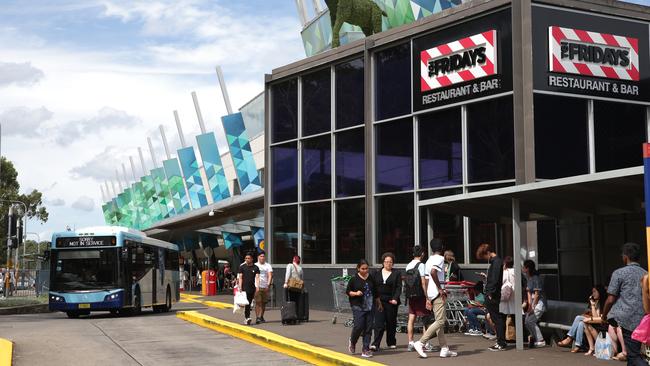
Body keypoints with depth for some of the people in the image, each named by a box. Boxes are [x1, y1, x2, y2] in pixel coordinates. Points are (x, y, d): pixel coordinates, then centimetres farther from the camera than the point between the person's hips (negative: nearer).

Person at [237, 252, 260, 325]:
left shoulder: (255, 268, 6)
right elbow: (240, 277, 3)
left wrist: (257, 287, -14)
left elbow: (257, 277, -1)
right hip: (244, 288, -2)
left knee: (249, 303, 8)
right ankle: (247, 318, -21)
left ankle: (246, 318, 19)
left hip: (252, 288, 2)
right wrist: (240, 287, -6)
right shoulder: (242, 267, 5)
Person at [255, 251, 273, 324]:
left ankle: (261, 317, 19)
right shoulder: (255, 266, 9)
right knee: (258, 302, -11)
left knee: (264, 302, 6)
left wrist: (268, 284, -13)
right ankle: (257, 317, -14)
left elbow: (270, 276, 0)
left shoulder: (268, 266, 10)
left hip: (265, 287, 2)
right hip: (257, 286, -2)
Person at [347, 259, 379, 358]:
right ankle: (352, 341, 19)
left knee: (368, 328, 1)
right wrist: (355, 293, -15)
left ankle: (365, 349, 7)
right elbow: (347, 291, 2)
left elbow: (375, 292, 20)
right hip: (358, 306, -4)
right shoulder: (354, 279, -3)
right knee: (359, 326, -11)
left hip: (369, 307, 4)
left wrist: (378, 302, 24)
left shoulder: (371, 278, 9)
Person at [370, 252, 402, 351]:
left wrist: (395, 298, -14)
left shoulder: (396, 273, 5)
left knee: (391, 323, 8)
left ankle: (391, 342, 23)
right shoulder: (376, 273, 11)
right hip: (379, 301, 0)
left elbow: (398, 287, -1)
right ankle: (376, 344, -14)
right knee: (378, 323, -9)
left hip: (391, 302, 0)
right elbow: (372, 286, 11)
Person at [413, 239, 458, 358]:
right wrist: (440, 289, -20)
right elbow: (433, 272, -27)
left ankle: (444, 349, 12)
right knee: (440, 321, -9)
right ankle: (421, 343, -14)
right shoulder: (440, 258, -8)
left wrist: (428, 298, 20)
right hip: (438, 294, -9)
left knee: (440, 321, 12)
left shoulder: (429, 260, 17)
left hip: (431, 294, 9)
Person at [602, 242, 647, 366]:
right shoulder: (646, 274, 12)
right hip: (642, 320, 5)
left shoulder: (619, 273, -4)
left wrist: (604, 316, 10)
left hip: (626, 319, -5)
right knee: (634, 352, 16)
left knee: (634, 355, -6)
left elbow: (610, 300, -6)